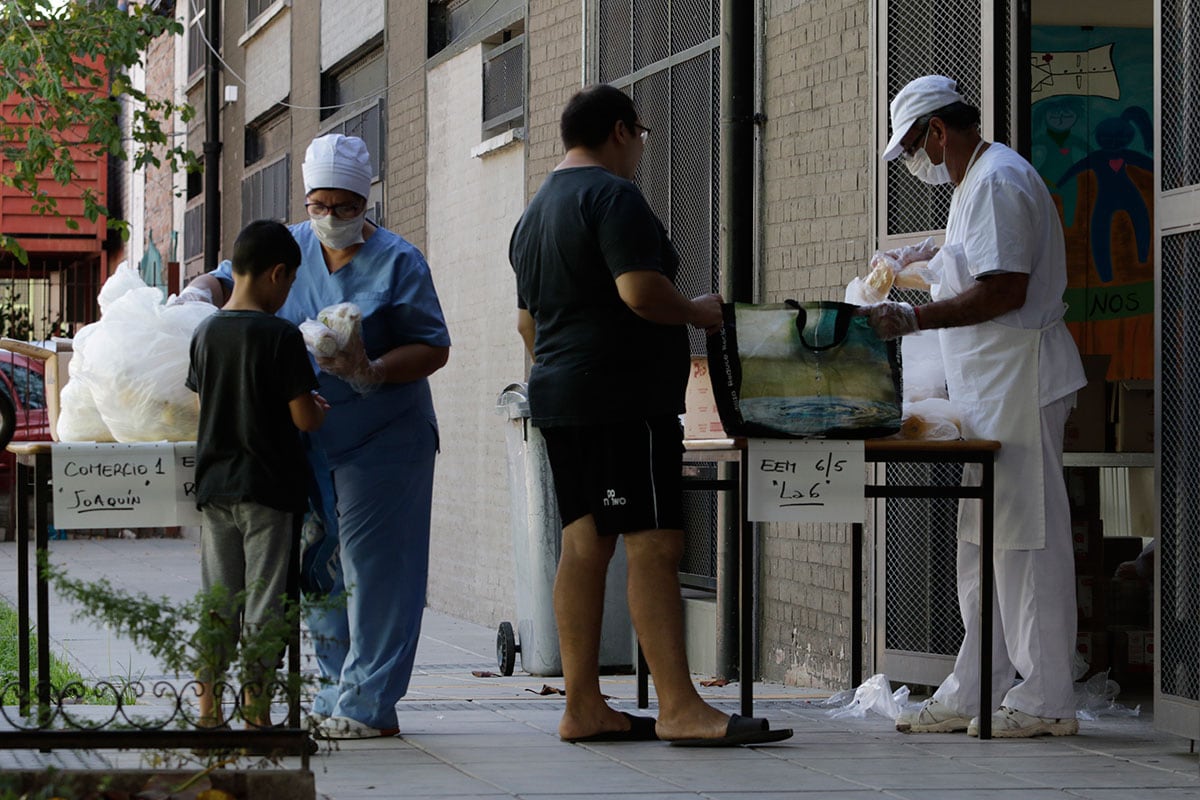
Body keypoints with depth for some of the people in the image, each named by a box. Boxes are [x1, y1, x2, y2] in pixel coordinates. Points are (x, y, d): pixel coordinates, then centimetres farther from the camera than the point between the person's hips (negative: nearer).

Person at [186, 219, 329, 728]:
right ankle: (256, 708, 2)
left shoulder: (205, 333, 5)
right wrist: (319, 408, 9)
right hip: (269, 486, -5)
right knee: (264, 598, 1)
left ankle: (208, 704, 13)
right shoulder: (280, 335, -13)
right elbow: (304, 419, -14)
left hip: (213, 481, 5)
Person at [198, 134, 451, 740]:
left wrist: (372, 373, -22)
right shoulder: (289, 248, 9)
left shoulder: (397, 262, -5)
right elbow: (225, 279, 18)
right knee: (319, 569, 9)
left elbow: (434, 348, -6)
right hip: (308, 440, 6)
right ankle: (335, 692, 18)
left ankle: (368, 704, -4)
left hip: (381, 439, -5)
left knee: (372, 566, -7)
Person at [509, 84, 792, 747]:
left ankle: (582, 707, 6)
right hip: (624, 399, -10)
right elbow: (640, 290, -21)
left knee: (584, 543, 8)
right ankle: (678, 707, -17)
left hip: (558, 396, 10)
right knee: (654, 544, -12)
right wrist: (698, 312, -5)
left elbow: (528, 320, 25)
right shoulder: (612, 196, -10)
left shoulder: (535, 212, 21)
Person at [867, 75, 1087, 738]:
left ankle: (1046, 701, -4)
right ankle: (971, 694, 16)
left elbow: (1005, 290, -22)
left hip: (1019, 384, -11)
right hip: (988, 389, 11)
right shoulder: (973, 184, 20)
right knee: (980, 541, 11)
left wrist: (914, 319, -19)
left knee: (1026, 537, -8)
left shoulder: (998, 181, -14)